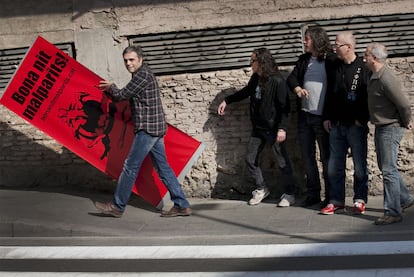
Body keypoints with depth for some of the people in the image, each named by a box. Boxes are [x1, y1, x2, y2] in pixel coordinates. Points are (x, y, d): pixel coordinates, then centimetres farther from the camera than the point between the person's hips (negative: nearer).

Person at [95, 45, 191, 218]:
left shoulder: (142, 75, -13)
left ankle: (117, 207, 5)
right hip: (155, 128, 10)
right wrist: (111, 89, 17)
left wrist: (110, 87, 9)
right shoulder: (144, 74, 19)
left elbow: (121, 96, -10)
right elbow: (128, 96, 22)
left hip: (147, 128, -10)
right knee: (162, 167, 9)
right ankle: (181, 205, 9)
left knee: (130, 167, -3)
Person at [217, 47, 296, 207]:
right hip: (257, 128, 8)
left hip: (273, 129, -8)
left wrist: (282, 128, -24)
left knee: (282, 161, 1)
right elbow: (245, 92, 25)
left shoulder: (277, 81, -17)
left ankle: (289, 194, 14)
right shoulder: (255, 79, 5)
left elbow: (284, 106, -18)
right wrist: (227, 100, 23)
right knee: (250, 159, 11)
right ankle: (261, 189, 27)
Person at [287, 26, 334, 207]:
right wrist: (297, 88, -13)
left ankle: (331, 197, 10)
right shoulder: (303, 60, 12)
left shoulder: (331, 60, -8)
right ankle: (312, 195, 21)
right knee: (308, 157, 11)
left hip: (323, 117, -6)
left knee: (327, 158, 1)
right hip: (304, 116, 6)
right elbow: (291, 78, 11)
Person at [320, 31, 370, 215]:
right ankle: (336, 200, 16)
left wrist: (362, 119, -12)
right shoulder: (335, 67, 11)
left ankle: (360, 200, 15)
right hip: (336, 125, 6)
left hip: (356, 125, -6)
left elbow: (370, 95, -9)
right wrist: (326, 117, 11)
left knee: (360, 165, 4)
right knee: (335, 165, 7)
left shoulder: (363, 68, -7)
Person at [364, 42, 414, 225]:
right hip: (381, 127, 10)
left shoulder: (386, 79, -24)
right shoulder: (375, 76, 6)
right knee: (385, 167, 19)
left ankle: (393, 212, 1)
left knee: (388, 170, -6)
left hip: (390, 128, -10)